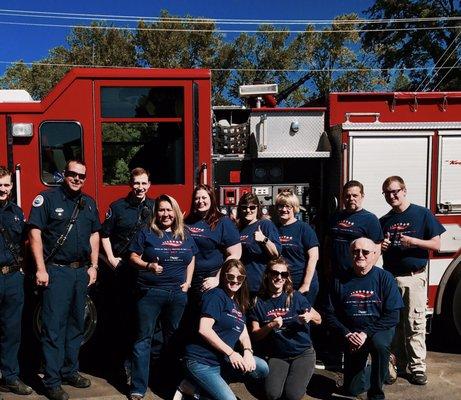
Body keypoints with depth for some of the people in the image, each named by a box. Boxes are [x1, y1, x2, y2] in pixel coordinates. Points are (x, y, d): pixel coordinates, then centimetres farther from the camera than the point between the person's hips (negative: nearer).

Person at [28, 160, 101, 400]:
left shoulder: (89, 203, 12)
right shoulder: (47, 198, -5)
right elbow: (35, 233, -9)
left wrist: (93, 266, 9)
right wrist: (41, 269, -14)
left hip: (81, 272, 6)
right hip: (56, 271, -6)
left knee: (76, 325, 14)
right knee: (54, 327, -3)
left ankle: (70, 371, 27)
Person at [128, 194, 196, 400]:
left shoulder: (185, 235, 9)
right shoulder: (146, 233, -1)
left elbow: (191, 260, 15)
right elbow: (133, 256, -3)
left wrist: (188, 282, 3)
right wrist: (148, 265, -21)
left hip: (178, 293, 4)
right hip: (150, 292, -3)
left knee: (173, 337, 14)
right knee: (143, 337, -1)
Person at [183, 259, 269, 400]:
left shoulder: (238, 304, 16)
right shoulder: (216, 295, -10)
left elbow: (244, 334, 13)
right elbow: (204, 329, -21)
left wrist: (247, 351, -9)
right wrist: (230, 352, -17)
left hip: (222, 361, 9)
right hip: (201, 362, -9)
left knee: (262, 369, -6)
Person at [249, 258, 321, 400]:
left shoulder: (295, 296, -5)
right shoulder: (259, 302, -3)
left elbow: (319, 320, 4)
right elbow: (255, 335, -2)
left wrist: (310, 316, -19)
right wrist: (271, 326, -20)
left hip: (303, 352, -1)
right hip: (277, 356, 1)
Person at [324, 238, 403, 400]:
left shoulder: (384, 278, -10)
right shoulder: (340, 281, -5)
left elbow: (392, 315, -14)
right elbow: (330, 313, -2)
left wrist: (366, 333, -22)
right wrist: (347, 334, -16)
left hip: (379, 329, -2)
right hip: (352, 333, 2)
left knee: (380, 344, -38)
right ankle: (370, 371, 39)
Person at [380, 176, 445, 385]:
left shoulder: (423, 214, -1)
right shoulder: (384, 221, 11)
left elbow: (436, 244, -2)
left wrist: (414, 241, -17)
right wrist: (381, 247, -4)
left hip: (414, 278, -4)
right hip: (390, 278, 4)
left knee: (415, 325, -3)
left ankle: (417, 367, 7)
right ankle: (398, 364, 20)